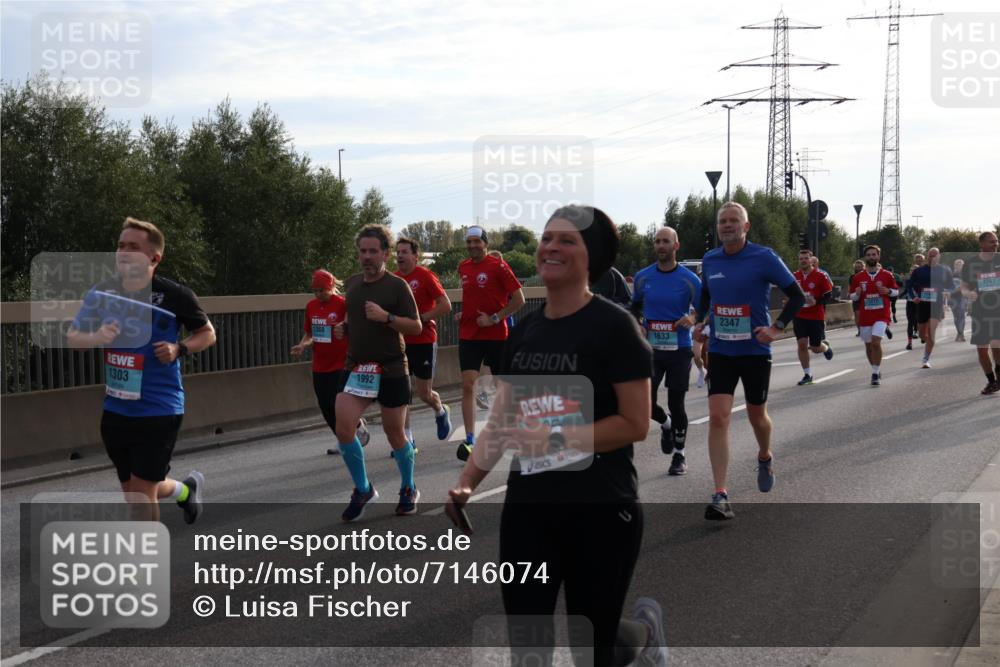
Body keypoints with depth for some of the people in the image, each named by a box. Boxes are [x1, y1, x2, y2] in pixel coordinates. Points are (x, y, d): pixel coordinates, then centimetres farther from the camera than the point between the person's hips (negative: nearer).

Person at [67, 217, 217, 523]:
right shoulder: (101, 293, -1)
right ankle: (187, 489, 49)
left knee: (141, 491, -4)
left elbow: (207, 334, 2)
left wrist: (179, 348, -17)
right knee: (132, 490, 18)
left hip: (159, 409, -5)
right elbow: (72, 337, 7)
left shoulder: (174, 296, -12)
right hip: (114, 409, 5)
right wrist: (95, 338, -16)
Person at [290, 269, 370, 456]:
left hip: (341, 365, -6)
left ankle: (360, 426, 20)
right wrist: (302, 346, -1)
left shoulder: (342, 304, -12)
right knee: (325, 408, 6)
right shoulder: (311, 306, 6)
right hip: (319, 367, 6)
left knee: (338, 405, -9)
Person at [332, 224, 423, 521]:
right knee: (343, 429, -10)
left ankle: (408, 489, 29)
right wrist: (343, 329, 5)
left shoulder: (397, 285, -8)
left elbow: (416, 326, -10)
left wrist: (386, 317, -24)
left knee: (395, 433, 6)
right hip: (356, 367, 4)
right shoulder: (351, 284, 9)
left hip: (391, 370, -4)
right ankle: (363, 489, 10)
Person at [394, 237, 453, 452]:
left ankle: (441, 412, 37)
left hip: (424, 342, -5)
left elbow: (445, 306, -13)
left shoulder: (425, 276, -9)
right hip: (401, 342, 5)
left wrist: (420, 318, -18)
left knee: (424, 393, 3)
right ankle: (407, 440, 6)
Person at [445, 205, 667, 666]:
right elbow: (502, 420, 13)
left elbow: (635, 424, -14)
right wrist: (466, 483, 1)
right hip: (528, 505, 6)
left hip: (600, 508, -5)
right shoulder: (524, 330, 9)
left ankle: (644, 627, 41)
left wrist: (555, 438, -21)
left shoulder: (612, 325, -11)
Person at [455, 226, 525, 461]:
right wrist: (464, 313, 10)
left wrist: (494, 318, -15)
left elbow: (519, 299, -12)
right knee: (468, 385, -10)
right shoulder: (463, 267, 8)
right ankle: (470, 440, -13)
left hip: (496, 335, -4)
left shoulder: (498, 266, -10)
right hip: (468, 334, 4)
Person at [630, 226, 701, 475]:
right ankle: (666, 425, 29)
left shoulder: (689, 279, -5)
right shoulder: (643, 277, 3)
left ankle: (679, 456, 20)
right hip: (651, 349, 2)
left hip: (679, 350, -2)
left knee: (676, 405, 1)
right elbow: (636, 306, 19)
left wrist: (693, 319, -23)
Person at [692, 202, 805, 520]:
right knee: (718, 418, -11)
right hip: (720, 350, 2)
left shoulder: (764, 258, -9)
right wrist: (701, 322, 7)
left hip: (755, 351, -2)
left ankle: (765, 457, 49)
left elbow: (797, 296, -5)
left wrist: (777, 327, -14)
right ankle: (720, 496, -12)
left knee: (757, 415, 13)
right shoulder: (709, 260, 4)